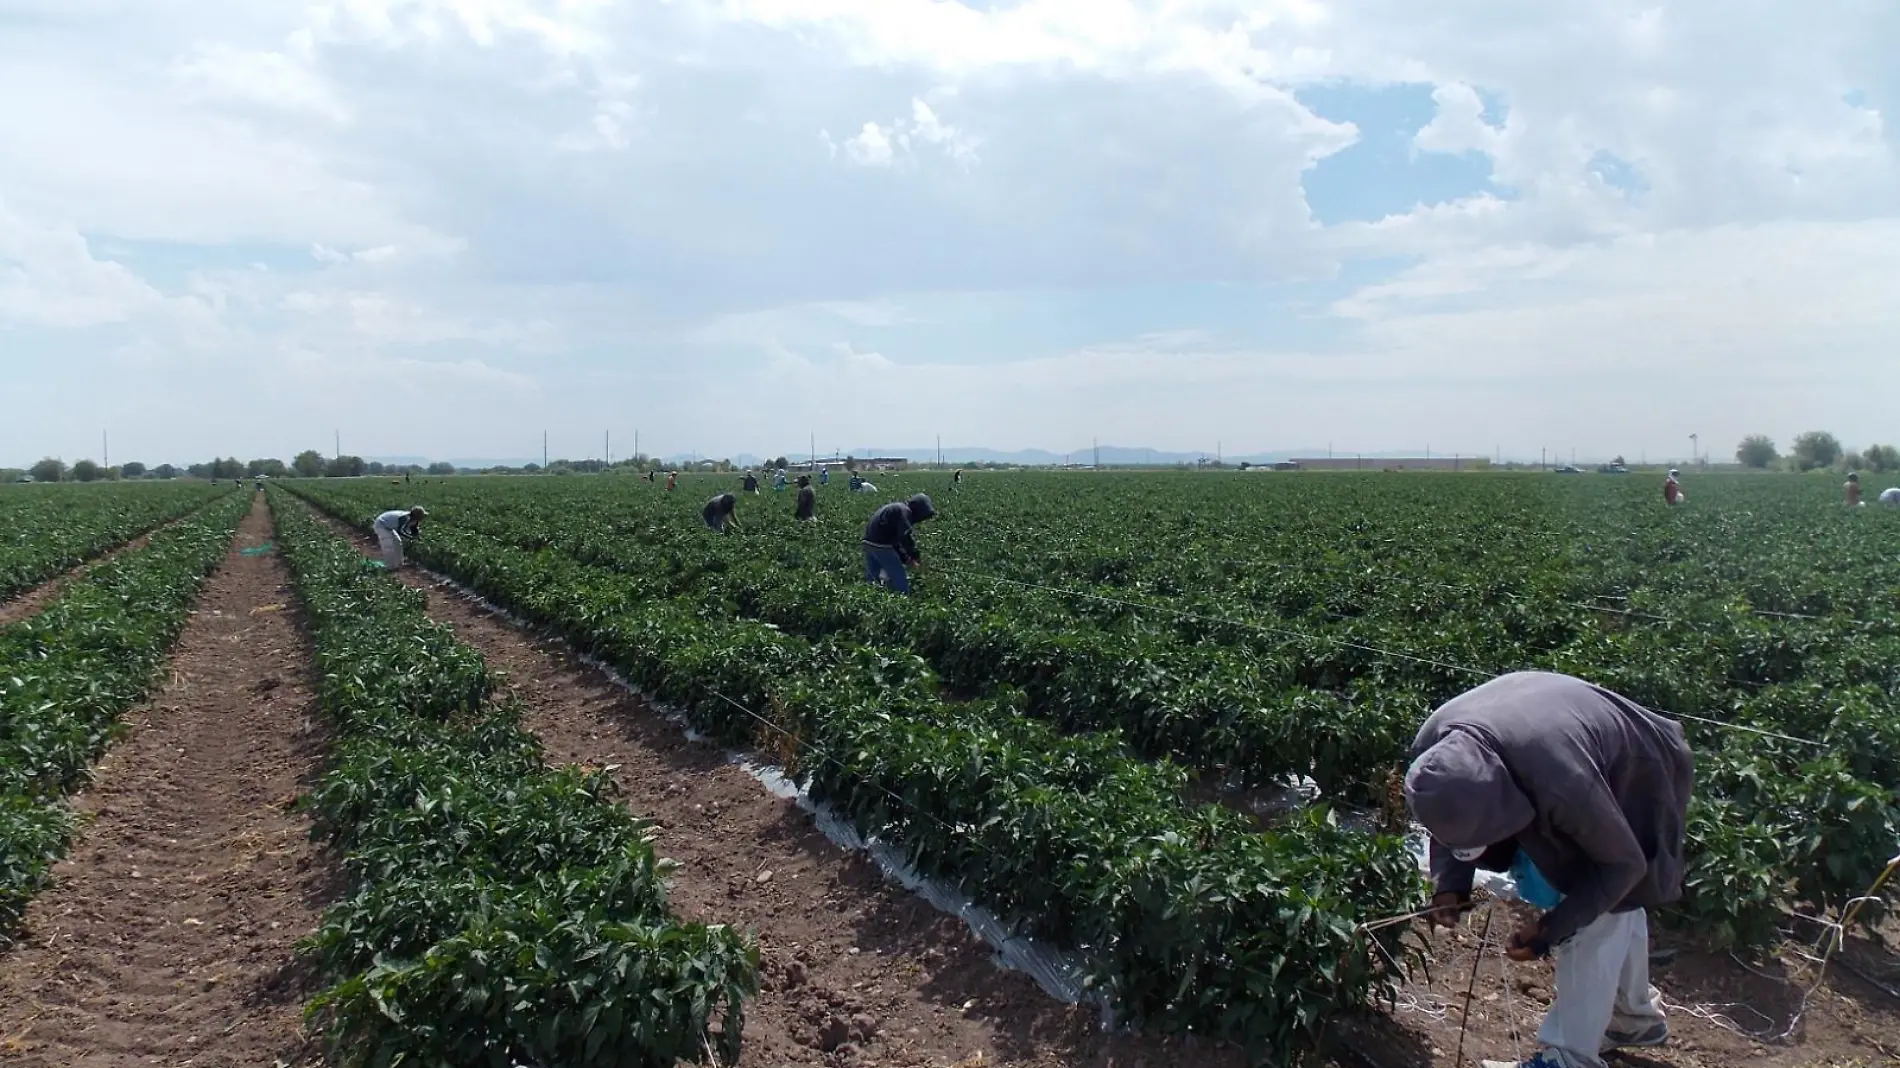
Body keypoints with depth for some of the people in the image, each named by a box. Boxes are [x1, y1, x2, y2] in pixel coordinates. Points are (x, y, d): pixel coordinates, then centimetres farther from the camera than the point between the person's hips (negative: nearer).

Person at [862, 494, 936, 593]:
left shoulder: (897, 508, 23)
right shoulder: (904, 511, -8)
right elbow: (905, 535, -19)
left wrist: (905, 558, 19)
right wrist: (915, 556, -8)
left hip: (869, 543, 10)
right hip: (881, 545, -10)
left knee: (871, 581, 18)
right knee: (900, 581, -2)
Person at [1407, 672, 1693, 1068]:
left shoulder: (1563, 780, -48)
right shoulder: (1434, 745, -30)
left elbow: (1622, 863, -29)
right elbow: (1451, 818, -6)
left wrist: (1551, 929, -27)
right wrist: (1448, 884, -21)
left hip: (1633, 781, -6)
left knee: (1599, 922, -7)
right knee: (1618, 908, 23)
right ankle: (1635, 1014, 44)